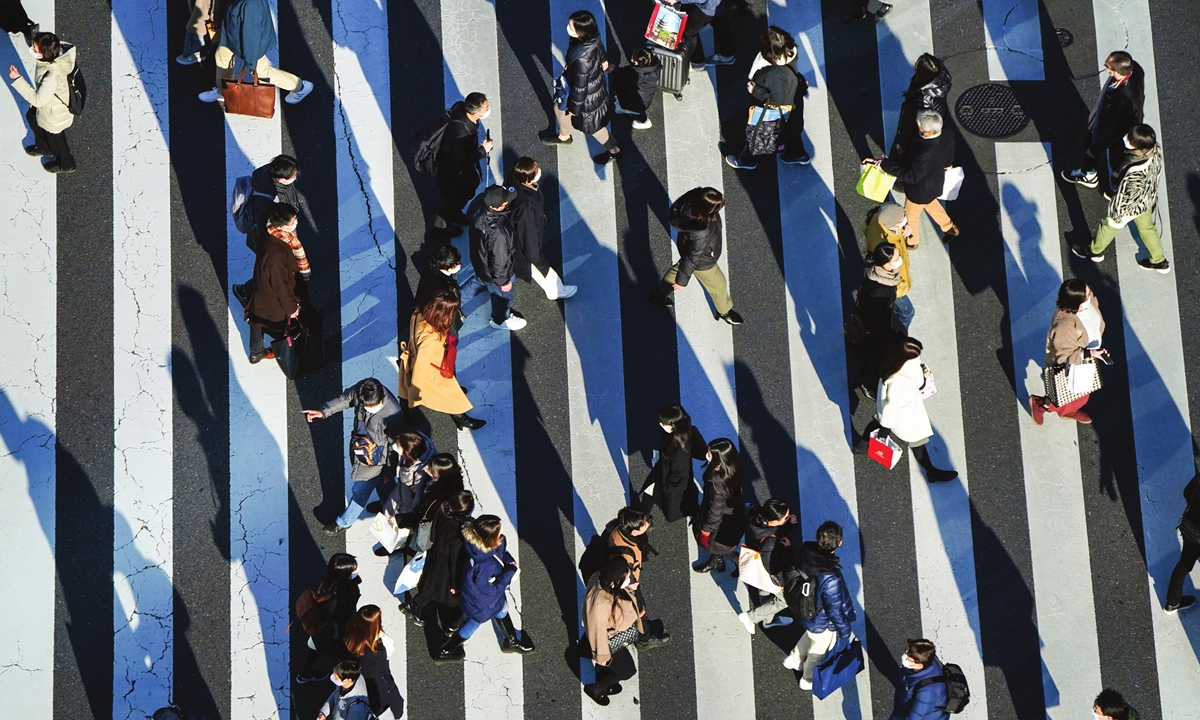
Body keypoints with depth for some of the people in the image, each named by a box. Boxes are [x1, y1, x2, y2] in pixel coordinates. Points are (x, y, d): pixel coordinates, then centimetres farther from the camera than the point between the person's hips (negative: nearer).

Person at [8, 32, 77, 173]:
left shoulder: (53, 76, -46)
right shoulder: (53, 55, -23)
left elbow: (38, 99, -34)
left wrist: (18, 79, -35)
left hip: (54, 114, -8)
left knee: (55, 138, 22)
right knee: (32, 117, 34)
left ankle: (65, 164, 52)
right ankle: (44, 148, 61)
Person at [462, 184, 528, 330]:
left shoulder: (480, 210, -26)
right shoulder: (497, 234, -46)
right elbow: (499, 262, -31)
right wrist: (504, 280, -12)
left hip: (480, 263, 6)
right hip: (494, 273, -6)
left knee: (477, 283, 37)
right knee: (502, 296, 26)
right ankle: (501, 320, 56)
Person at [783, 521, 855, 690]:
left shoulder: (806, 552, -26)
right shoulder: (831, 579, -44)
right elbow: (835, 610, -28)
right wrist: (844, 630, -9)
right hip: (823, 623, -5)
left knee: (810, 635, 38)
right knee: (818, 651, 26)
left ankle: (795, 659, 62)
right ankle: (809, 680, 52)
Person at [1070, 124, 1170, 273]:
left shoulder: (1136, 174, -48)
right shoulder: (1155, 150, -26)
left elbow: (1126, 199, -30)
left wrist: (1118, 217, -12)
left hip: (1132, 205, -6)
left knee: (1109, 225, 24)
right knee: (1147, 227, 31)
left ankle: (1095, 251, 53)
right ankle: (1159, 261, 52)